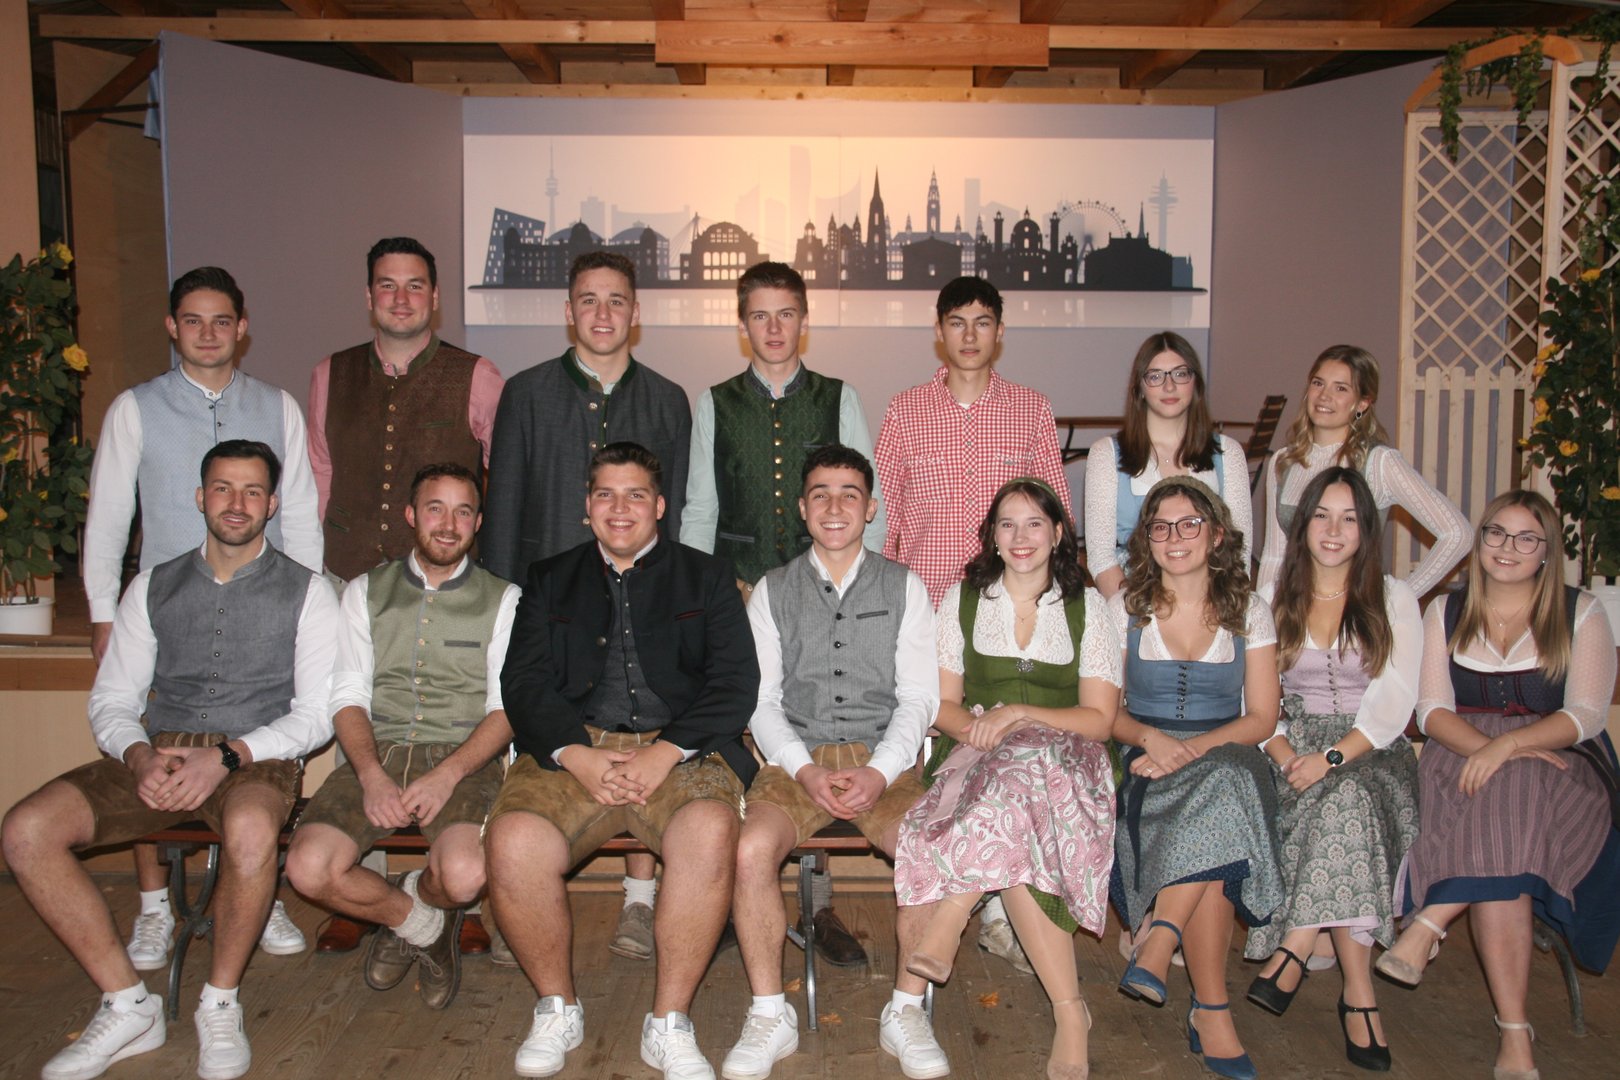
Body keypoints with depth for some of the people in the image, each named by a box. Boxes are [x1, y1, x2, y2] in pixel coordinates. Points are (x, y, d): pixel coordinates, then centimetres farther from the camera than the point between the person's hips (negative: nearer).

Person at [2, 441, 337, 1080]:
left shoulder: (305, 592, 5)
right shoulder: (154, 588, 16)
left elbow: (317, 713, -2)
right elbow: (111, 699, 13)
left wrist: (228, 756, -17)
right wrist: (139, 756, -10)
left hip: (256, 758, -4)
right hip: (156, 758, 4)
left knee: (249, 830, -39)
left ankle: (220, 1004, -14)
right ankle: (128, 1006, -8)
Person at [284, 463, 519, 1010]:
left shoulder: (502, 600, 8)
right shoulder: (366, 592, 15)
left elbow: (507, 708, 0)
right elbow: (348, 696, 6)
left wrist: (447, 775, -17)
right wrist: (372, 775, -12)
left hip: (462, 760, -2)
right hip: (377, 755, 2)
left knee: (465, 876, -30)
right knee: (309, 867, -24)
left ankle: (418, 895, 11)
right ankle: (419, 921, 8)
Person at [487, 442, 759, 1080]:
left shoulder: (706, 577, 16)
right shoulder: (550, 580, 21)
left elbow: (735, 681, 3)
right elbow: (523, 682, 8)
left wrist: (665, 753, -12)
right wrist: (577, 754, -10)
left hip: (680, 750, -1)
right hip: (572, 751, 2)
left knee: (710, 832, -33)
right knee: (513, 842, -27)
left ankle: (669, 1022, -14)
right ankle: (557, 1010, -2)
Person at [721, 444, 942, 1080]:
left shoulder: (904, 588, 11)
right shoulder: (773, 591, 12)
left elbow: (918, 697, 4)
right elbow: (761, 700, 5)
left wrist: (878, 772, -13)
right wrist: (806, 770, -11)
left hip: (885, 762, 0)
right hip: (795, 761, 1)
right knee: (752, 850, -29)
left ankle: (906, 1012, -9)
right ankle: (770, 1016, -11)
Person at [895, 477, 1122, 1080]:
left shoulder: (1086, 607, 11)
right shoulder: (962, 600, 15)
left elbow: (1099, 719, 3)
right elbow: (943, 705, 10)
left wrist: (1019, 715, -13)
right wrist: (979, 727, -13)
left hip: (1062, 756, -1)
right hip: (978, 757, 1)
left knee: (1023, 766, -40)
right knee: (1013, 843, -36)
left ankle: (942, 934, -32)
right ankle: (1069, 1011, -29)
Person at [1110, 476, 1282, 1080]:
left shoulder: (1249, 613, 9)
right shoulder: (1125, 610, 9)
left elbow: (1261, 718, 3)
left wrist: (1193, 747, -15)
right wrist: (1150, 737, -16)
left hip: (1227, 757, 1)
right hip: (1145, 763, -1)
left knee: (1219, 786, -38)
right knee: (1219, 807, -35)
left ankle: (1158, 941, -29)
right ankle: (1211, 1011, -29)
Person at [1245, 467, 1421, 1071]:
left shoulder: (1394, 599, 7)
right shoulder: (1274, 598, 12)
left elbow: (1394, 701, -4)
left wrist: (1332, 756, -19)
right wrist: (1285, 755, -14)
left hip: (1371, 749, -1)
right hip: (1294, 744, 1)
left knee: (1346, 798, -36)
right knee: (1347, 810, -32)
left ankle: (1293, 951, -30)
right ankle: (1358, 993, -30)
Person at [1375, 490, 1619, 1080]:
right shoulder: (1445, 613, 14)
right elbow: (1432, 710, 5)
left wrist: (1508, 745, -21)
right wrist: (1483, 747, -17)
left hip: (1554, 764, -1)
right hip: (1462, 756, 1)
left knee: (1509, 797, -38)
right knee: (1494, 844, -32)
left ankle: (1425, 927, -31)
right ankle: (1514, 1032, -30)